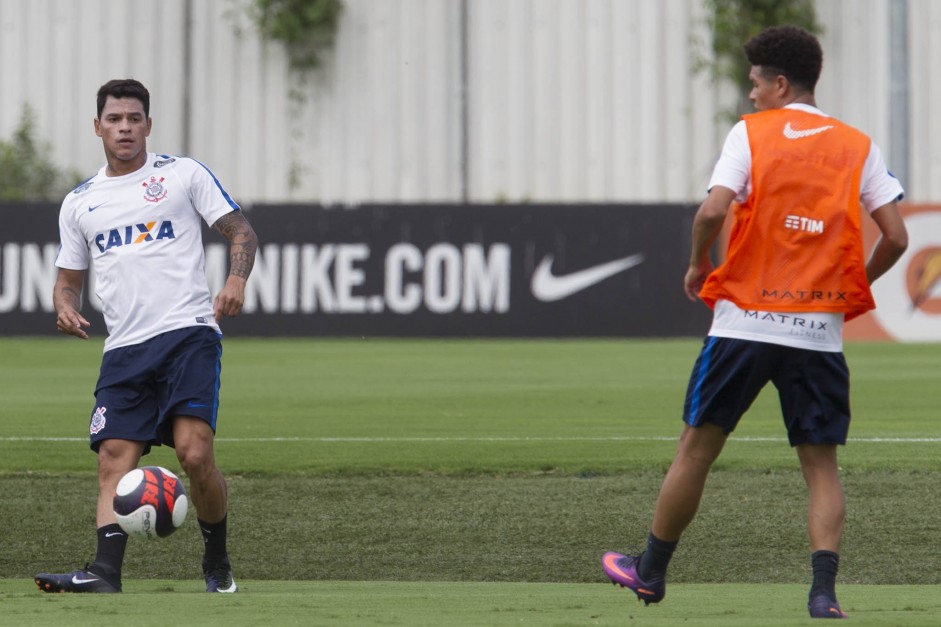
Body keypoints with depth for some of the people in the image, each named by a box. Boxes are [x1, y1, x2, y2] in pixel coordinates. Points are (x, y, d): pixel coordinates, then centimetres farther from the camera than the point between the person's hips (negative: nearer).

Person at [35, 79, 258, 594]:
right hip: (124, 348, 4)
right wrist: (65, 307, 0)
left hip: (188, 333, -4)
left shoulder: (182, 174, 6)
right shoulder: (79, 203, 17)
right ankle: (106, 572, -21)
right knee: (114, 458, -11)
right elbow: (69, 276, 23)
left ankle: (217, 562, 4)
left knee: (195, 454, -16)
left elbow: (240, 230, 6)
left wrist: (236, 281, -13)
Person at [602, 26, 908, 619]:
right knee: (821, 465, 5)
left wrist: (698, 265, 5)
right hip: (820, 330, 2)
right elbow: (896, 237, 1)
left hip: (746, 320, -2)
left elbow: (712, 211, -14)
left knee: (697, 446, 11)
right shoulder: (858, 147, 7)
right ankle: (824, 589, -12)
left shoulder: (752, 132, -1)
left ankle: (651, 570, 23)